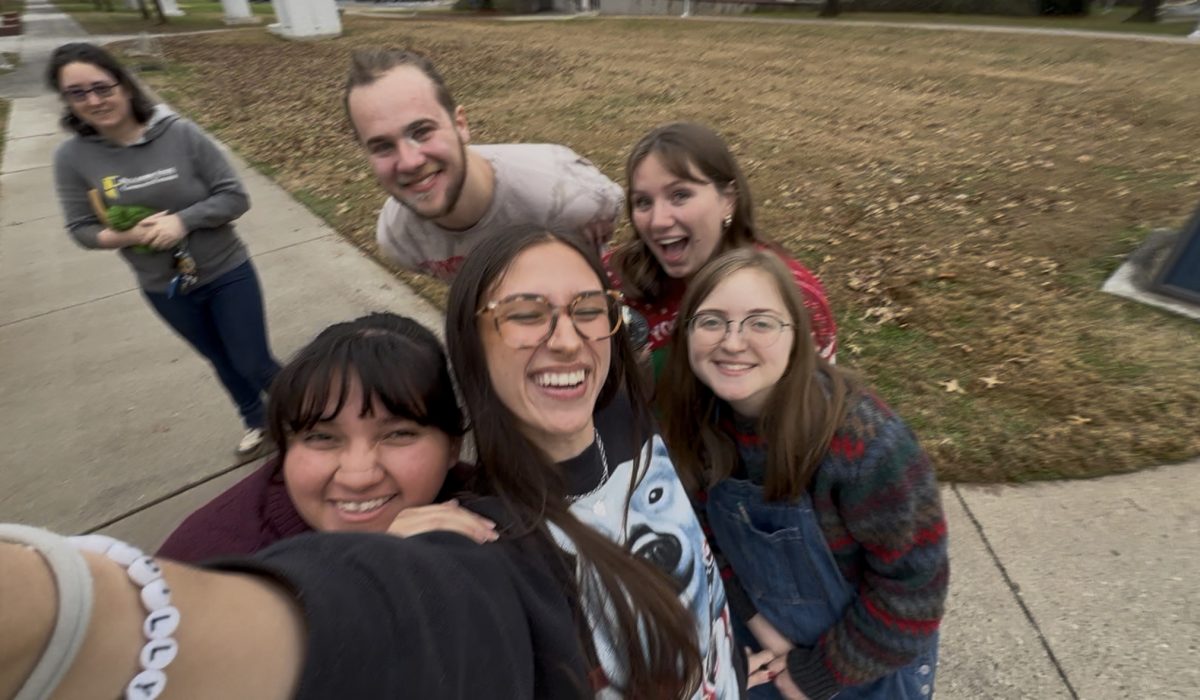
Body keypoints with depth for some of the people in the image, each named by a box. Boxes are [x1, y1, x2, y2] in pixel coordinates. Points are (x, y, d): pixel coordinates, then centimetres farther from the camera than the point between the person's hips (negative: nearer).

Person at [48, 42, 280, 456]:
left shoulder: (180, 133, -15)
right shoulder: (72, 157, -7)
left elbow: (235, 197, -13)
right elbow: (81, 230, -1)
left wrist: (182, 220, -26)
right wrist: (130, 236, -21)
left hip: (226, 274, -3)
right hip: (164, 289, 3)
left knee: (254, 364, 4)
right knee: (223, 362, 21)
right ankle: (256, 421, 45)